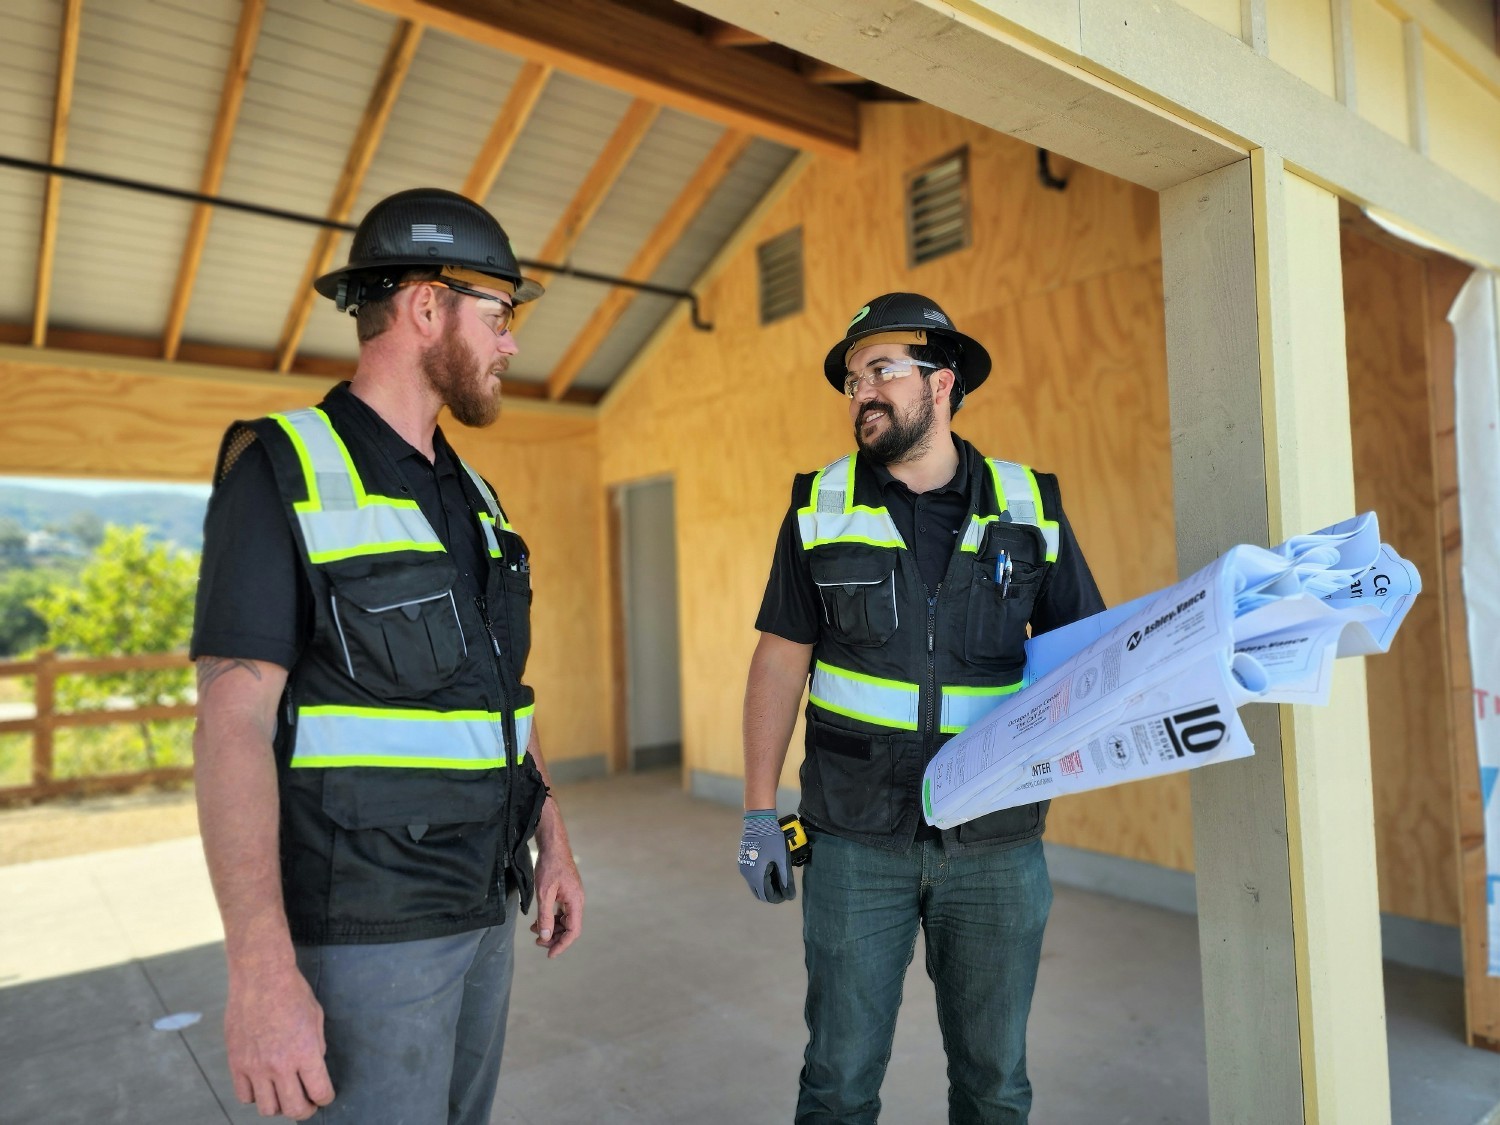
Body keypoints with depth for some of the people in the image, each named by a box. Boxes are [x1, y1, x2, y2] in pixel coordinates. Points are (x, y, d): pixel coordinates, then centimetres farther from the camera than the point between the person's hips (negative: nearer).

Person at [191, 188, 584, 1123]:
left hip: (483, 906, 7)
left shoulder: (471, 495, 10)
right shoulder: (283, 471, -12)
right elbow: (233, 723, -18)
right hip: (363, 929, -7)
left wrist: (554, 845, 11)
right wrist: (262, 972, -22)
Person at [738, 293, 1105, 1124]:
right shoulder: (821, 509, 0)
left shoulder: (1030, 507, 1)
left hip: (997, 839, 1)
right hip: (856, 837, -1)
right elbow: (781, 659, 1)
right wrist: (758, 812, -2)